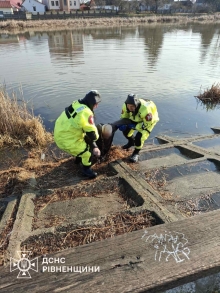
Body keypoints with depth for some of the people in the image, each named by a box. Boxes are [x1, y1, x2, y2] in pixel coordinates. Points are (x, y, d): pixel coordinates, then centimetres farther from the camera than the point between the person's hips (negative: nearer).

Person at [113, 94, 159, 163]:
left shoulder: (145, 109, -45)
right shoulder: (126, 106, -27)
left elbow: (147, 125, -31)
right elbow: (124, 118, -9)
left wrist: (134, 126, -33)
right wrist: (122, 125, -30)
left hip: (150, 119, -6)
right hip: (137, 118, 6)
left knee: (139, 137, -21)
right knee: (126, 130, 1)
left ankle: (136, 153, 5)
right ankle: (131, 142, 34)